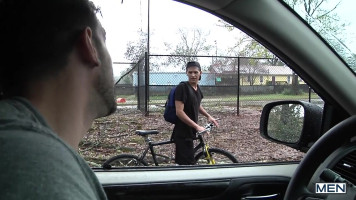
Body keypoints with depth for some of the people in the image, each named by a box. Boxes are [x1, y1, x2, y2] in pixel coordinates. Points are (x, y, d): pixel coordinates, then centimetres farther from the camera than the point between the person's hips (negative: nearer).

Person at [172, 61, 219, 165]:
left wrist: (208, 116, 18)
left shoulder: (197, 88, 10)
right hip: (183, 134, -8)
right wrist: (197, 126, -24)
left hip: (190, 132, 8)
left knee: (181, 162, 17)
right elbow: (179, 112, -23)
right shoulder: (182, 87, -16)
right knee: (188, 163, -7)